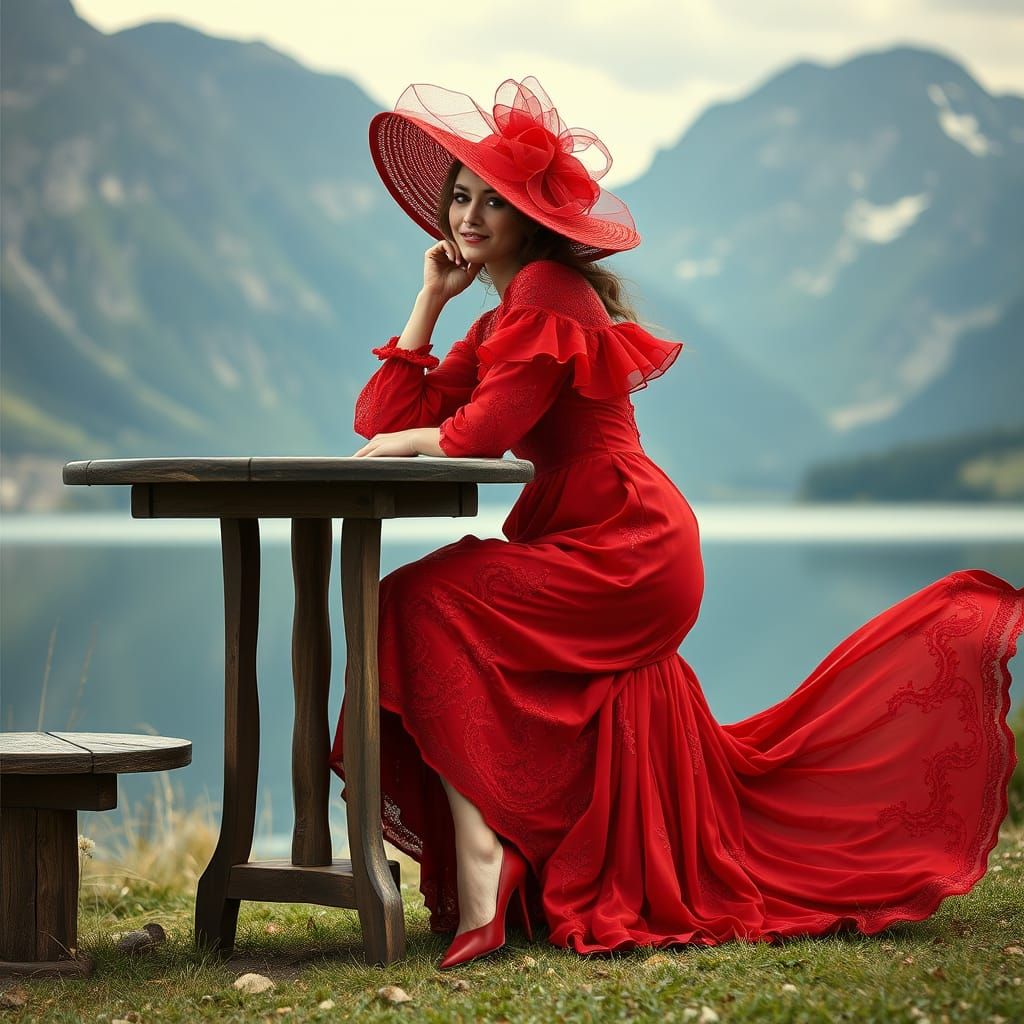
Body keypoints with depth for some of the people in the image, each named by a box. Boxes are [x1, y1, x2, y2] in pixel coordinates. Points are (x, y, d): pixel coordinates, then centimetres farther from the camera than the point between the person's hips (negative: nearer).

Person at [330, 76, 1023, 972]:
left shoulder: (549, 292, -9)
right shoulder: (498, 324, 20)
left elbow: (477, 433, -20)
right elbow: (386, 421, 10)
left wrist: (401, 444, -2)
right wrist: (432, 297, 9)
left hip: (622, 555, -10)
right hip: (605, 556, 10)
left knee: (429, 607, -21)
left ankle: (480, 870, -25)